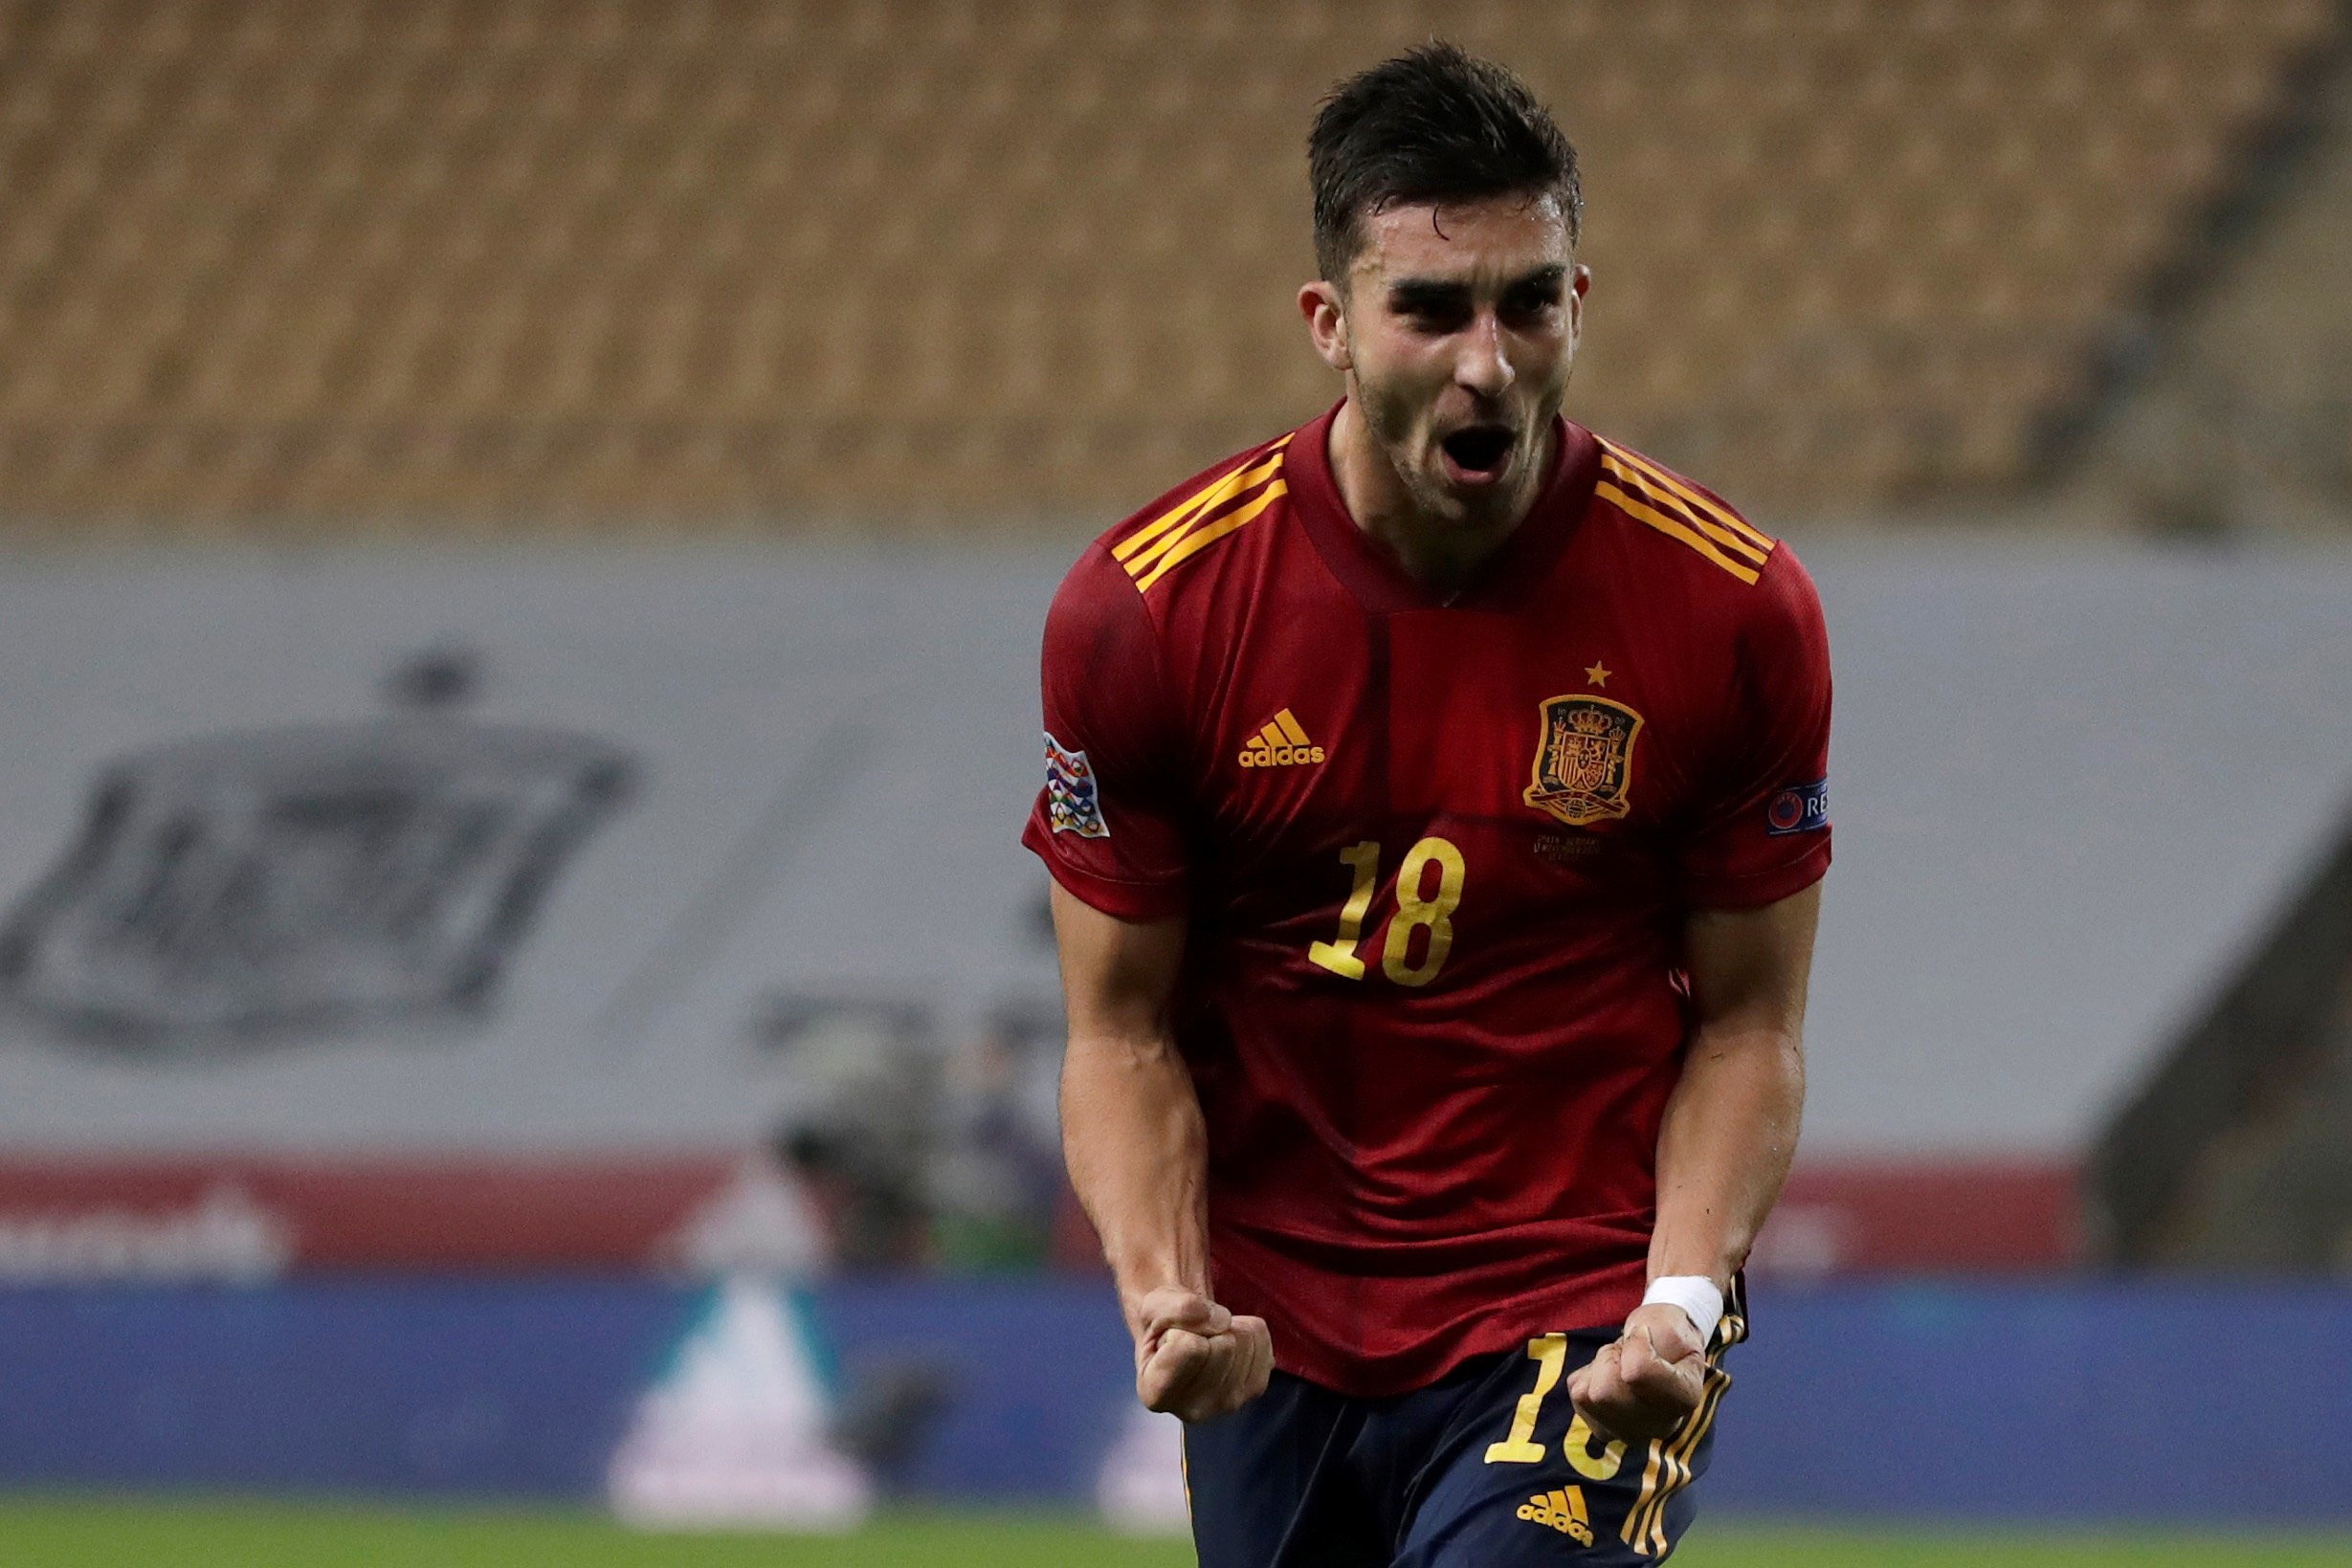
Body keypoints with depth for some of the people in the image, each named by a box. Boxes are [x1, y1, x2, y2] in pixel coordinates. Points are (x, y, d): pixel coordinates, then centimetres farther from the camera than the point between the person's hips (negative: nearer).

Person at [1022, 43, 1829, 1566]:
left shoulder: (1733, 610, -9)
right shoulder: (1144, 610, -7)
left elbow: (1747, 1023, 0)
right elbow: (1124, 1029, 0)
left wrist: (1680, 1301, -16)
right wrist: (1166, 1298, -17)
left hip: (1584, 1316, -3)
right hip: (1272, 1320, 3)